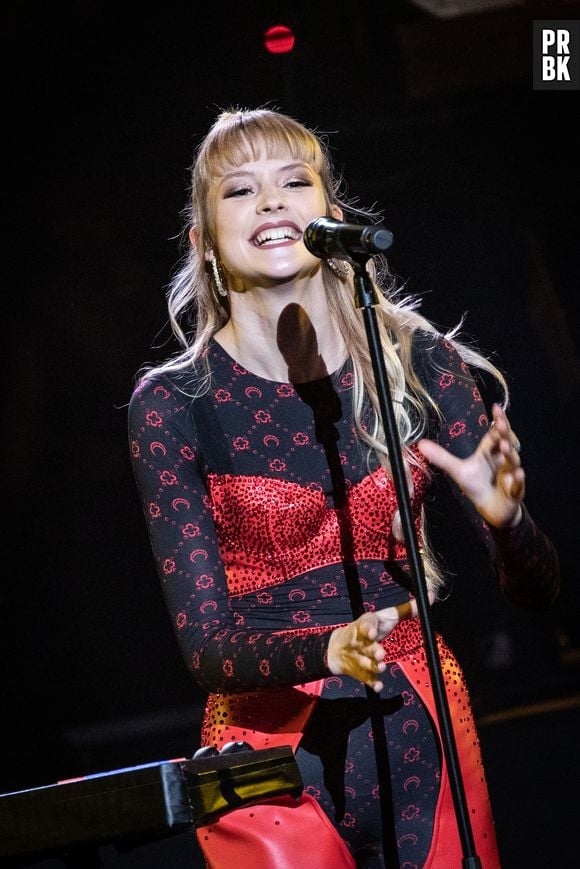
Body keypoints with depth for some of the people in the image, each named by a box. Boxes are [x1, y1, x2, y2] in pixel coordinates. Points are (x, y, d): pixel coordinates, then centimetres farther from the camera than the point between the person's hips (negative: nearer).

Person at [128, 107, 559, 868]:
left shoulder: (419, 360, -2)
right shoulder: (173, 403, -7)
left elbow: (536, 590, 0)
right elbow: (205, 643, -11)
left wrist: (505, 518, -23)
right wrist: (329, 651, -30)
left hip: (423, 733, 3)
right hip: (274, 750, -2)